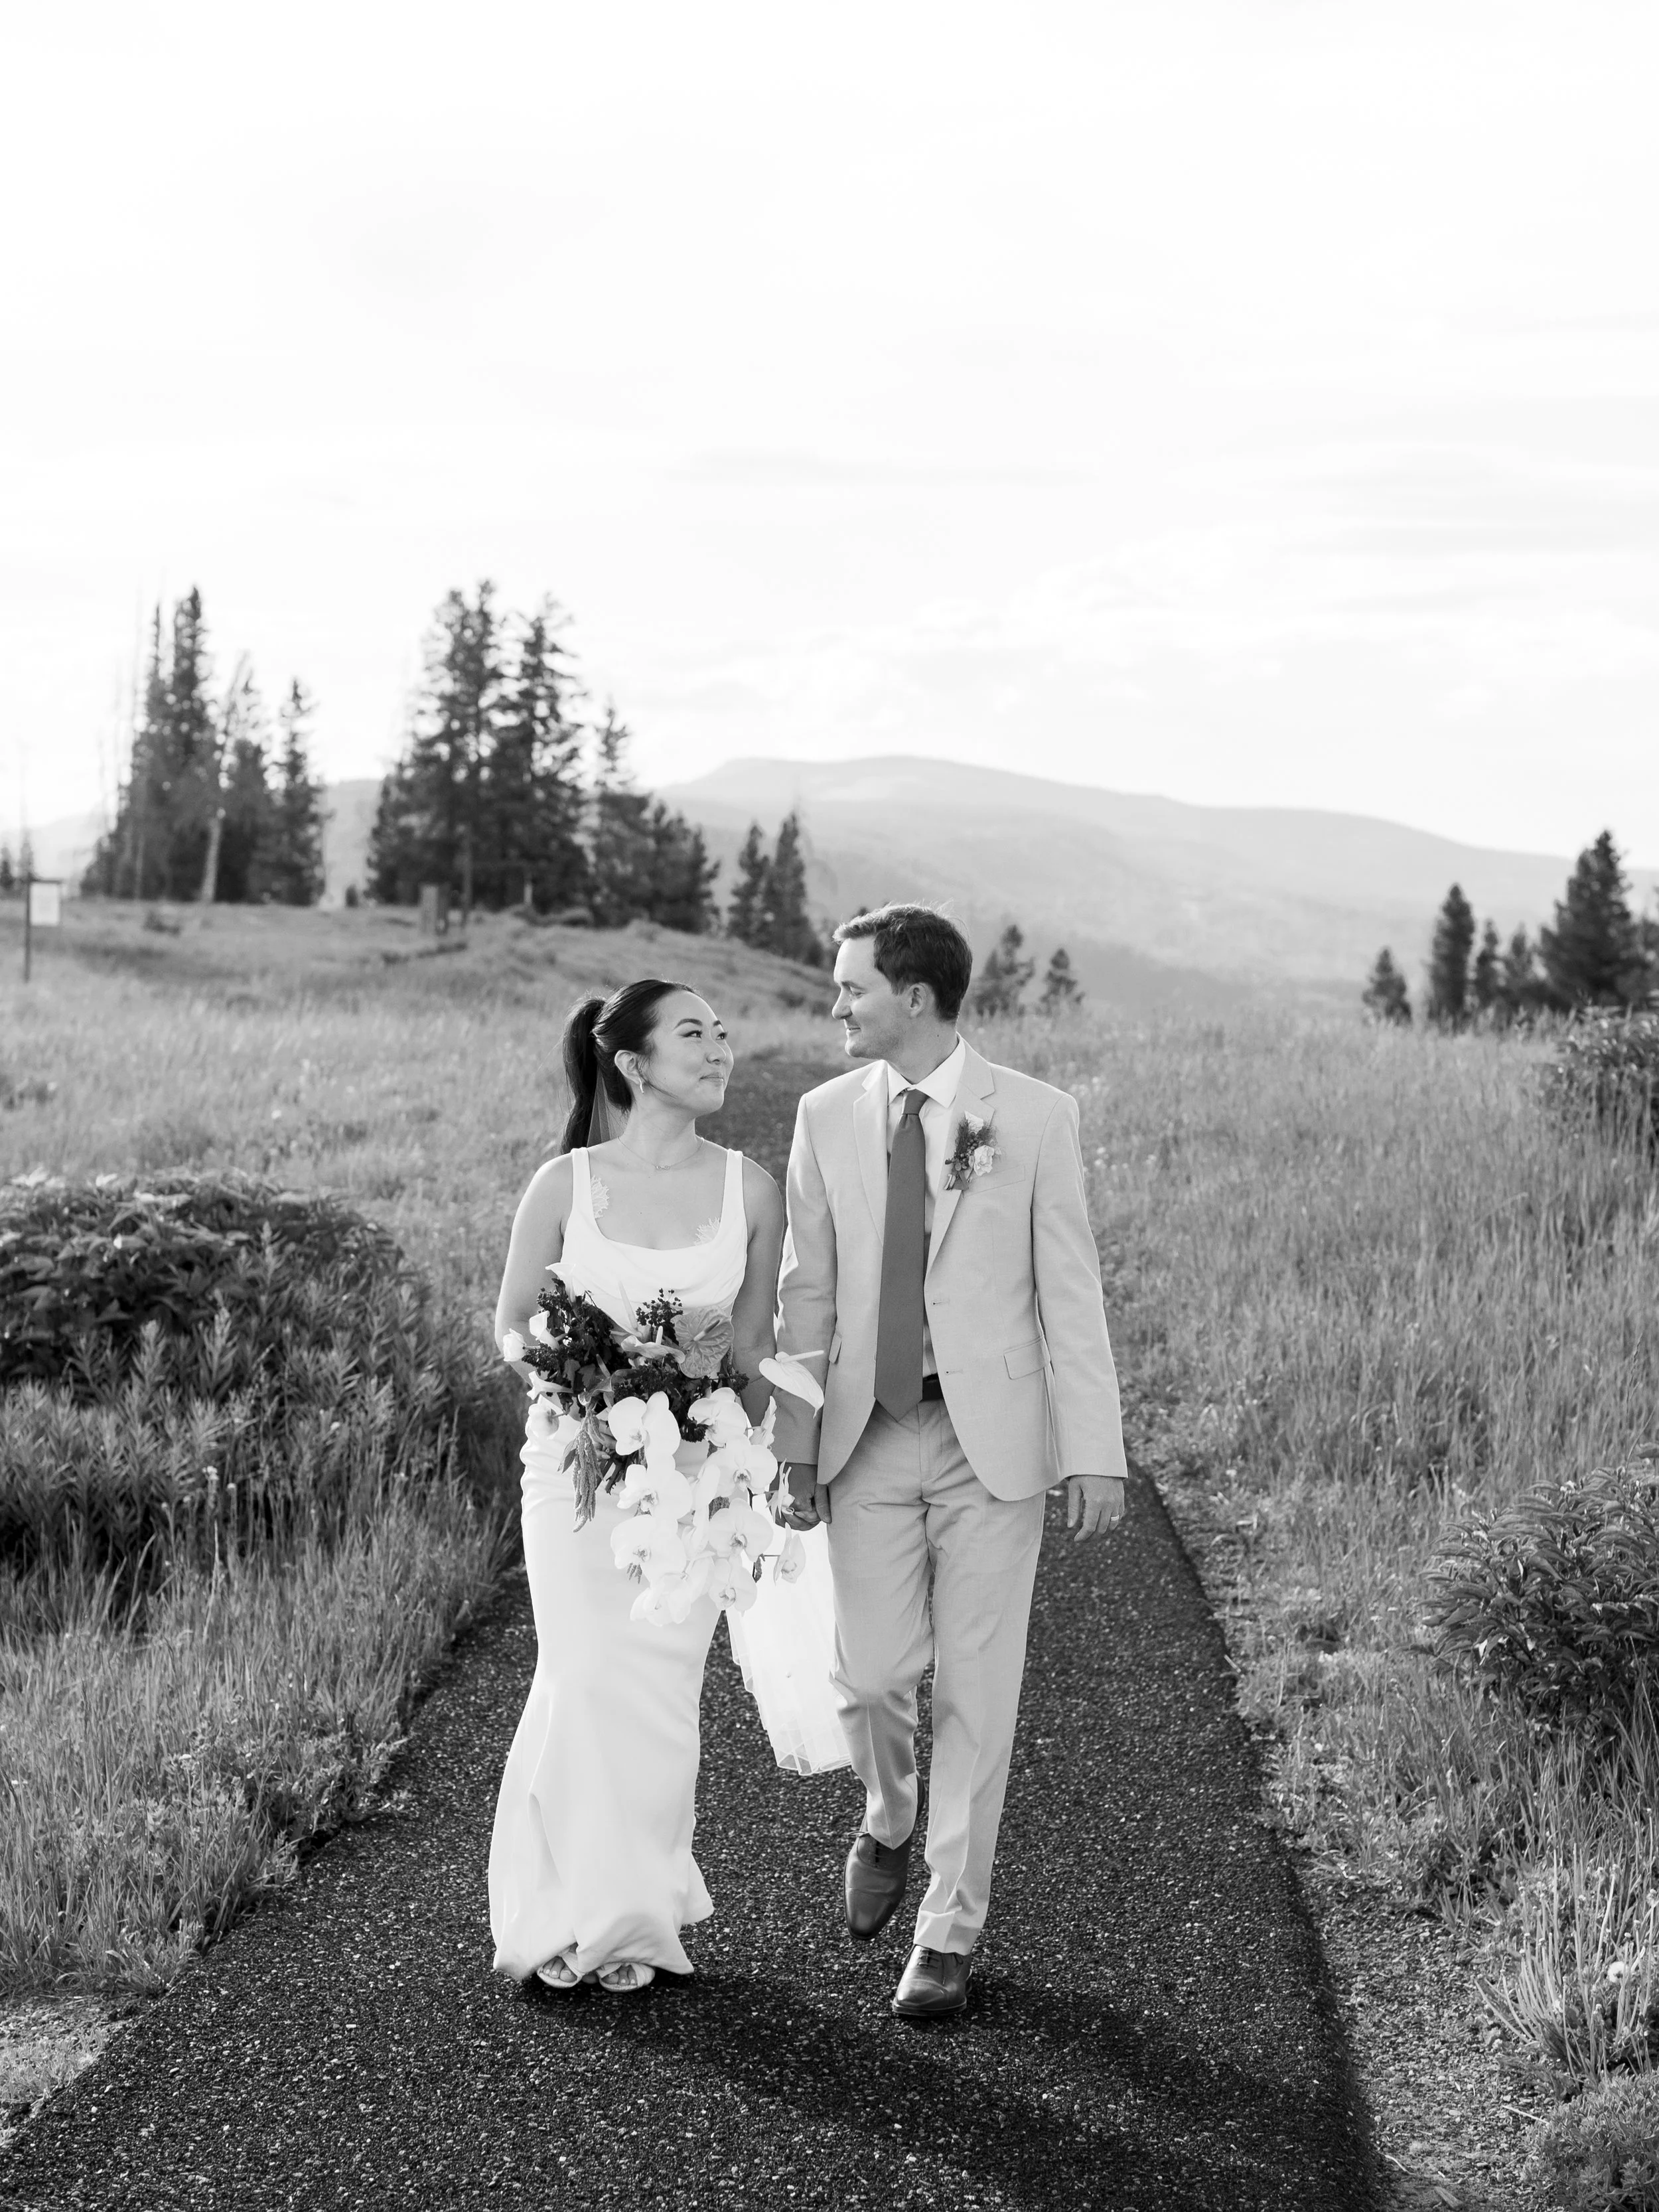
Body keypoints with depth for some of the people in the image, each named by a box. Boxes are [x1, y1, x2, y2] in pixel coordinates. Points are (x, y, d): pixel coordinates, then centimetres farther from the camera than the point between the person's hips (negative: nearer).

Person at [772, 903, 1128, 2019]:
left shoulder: (1035, 1116, -4)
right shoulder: (828, 1115, 4)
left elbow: (1071, 1288, -4)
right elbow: (808, 1290, 7)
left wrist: (1098, 1451, -8)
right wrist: (794, 1447, 4)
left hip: (993, 1436, -2)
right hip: (870, 1435, 2)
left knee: (977, 1689, 1)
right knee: (873, 1674, -2)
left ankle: (950, 1930, 14)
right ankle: (890, 1820, 32)